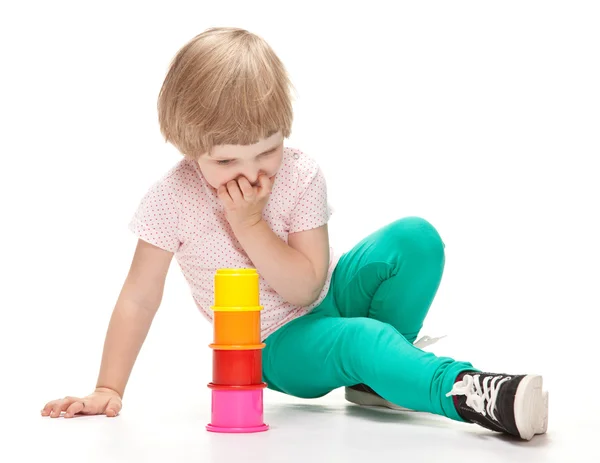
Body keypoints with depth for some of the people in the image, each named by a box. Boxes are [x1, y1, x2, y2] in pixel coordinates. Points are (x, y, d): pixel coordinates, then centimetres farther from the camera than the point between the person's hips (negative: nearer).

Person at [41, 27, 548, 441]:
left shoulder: (301, 175, -16)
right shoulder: (172, 200, -18)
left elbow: (306, 287, -19)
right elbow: (139, 297, -12)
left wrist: (250, 224, -29)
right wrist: (108, 390, -13)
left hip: (330, 296, 3)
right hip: (278, 347, -3)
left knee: (416, 239, -20)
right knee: (358, 338, -36)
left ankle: (375, 377, -8)